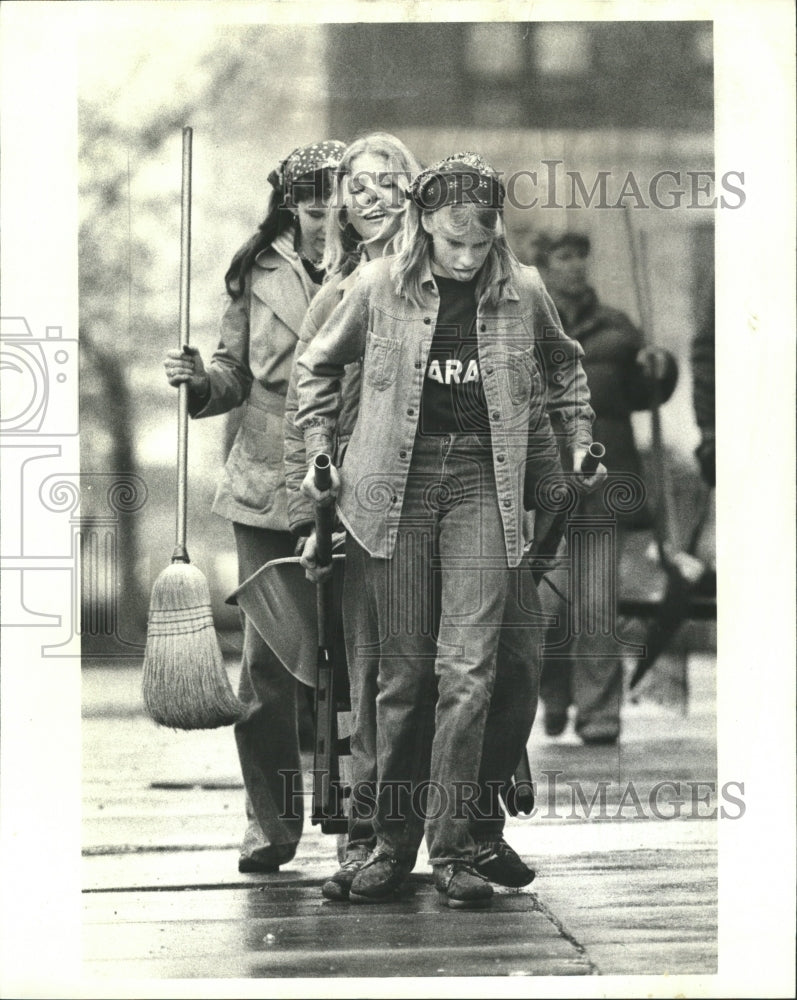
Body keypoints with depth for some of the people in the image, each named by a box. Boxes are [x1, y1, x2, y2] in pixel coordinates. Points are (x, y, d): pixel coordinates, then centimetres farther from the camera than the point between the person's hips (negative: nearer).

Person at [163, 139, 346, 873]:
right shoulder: (259, 275, 8)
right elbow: (236, 376, 13)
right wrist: (199, 380, -7)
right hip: (267, 489, 2)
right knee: (267, 658, -1)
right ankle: (270, 820, 10)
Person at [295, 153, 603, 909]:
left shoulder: (522, 293, 2)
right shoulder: (379, 288, 0)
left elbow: (563, 367, 22)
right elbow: (318, 366, 15)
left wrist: (580, 446, 15)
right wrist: (319, 451, 8)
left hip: (482, 484, 0)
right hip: (393, 485, 0)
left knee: (467, 671, -9)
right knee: (403, 672, 3)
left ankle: (452, 849, -2)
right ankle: (392, 843, 14)